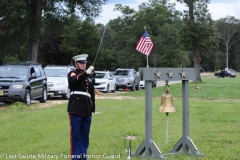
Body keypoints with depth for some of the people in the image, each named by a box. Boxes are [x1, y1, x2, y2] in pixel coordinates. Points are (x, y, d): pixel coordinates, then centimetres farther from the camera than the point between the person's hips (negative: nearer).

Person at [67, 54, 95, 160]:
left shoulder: (89, 76, 19)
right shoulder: (72, 74, 2)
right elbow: (74, 80, -24)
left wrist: (93, 108, 18)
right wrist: (86, 73, -38)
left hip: (87, 109, 6)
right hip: (76, 109, -6)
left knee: (85, 134, 9)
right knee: (75, 134, -4)